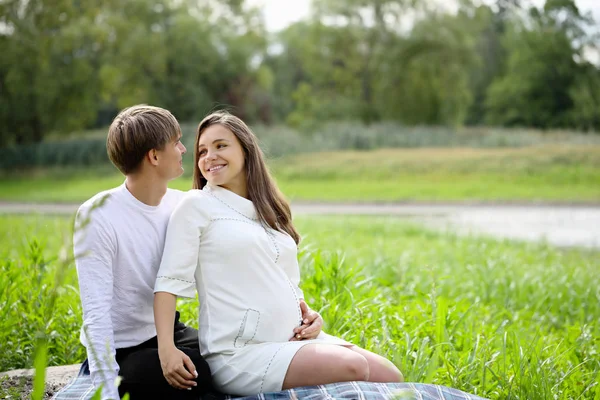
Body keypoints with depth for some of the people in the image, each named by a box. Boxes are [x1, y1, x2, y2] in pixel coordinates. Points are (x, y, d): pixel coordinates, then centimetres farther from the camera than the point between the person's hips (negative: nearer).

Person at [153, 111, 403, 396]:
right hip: (241, 352, -7)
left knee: (392, 378, -6)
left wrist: (308, 316, 3)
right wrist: (167, 350, -24)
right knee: (353, 368, -24)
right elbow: (170, 279, -11)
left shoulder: (270, 210, 17)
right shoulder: (196, 205, -2)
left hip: (294, 339, 7)